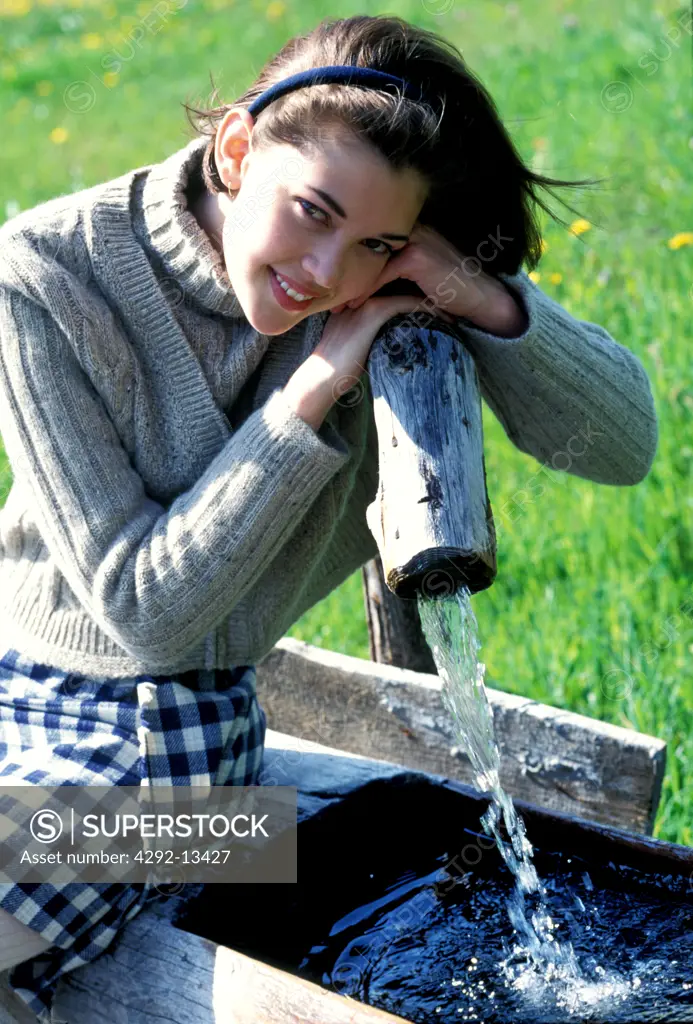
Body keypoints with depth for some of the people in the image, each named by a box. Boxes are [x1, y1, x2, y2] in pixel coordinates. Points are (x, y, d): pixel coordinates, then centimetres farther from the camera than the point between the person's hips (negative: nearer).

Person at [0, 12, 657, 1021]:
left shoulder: (399, 292, -10)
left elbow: (625, 446, -9)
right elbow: (144, 607, -18)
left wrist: (489, 301, -26)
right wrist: (313, 392, -25)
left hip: (168, 726, -1)